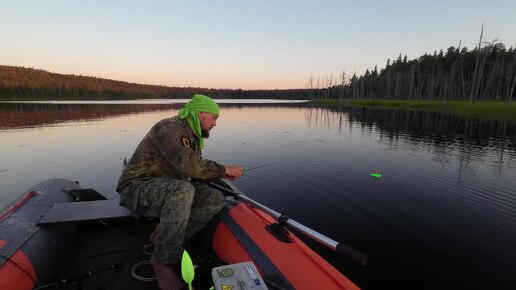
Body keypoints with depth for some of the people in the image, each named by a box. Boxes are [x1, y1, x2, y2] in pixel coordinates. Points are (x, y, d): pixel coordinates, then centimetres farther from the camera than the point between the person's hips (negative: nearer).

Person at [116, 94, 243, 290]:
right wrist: (224, 169, -22)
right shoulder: (170, 128, -20)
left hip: (170, 190, 9)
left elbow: (196, 173, 11)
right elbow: (188, 166, -34)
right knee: (183, 191, -39)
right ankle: (164, 259, -20)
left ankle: (163, 235, -4)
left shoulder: (192, 136, 10)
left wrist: (221, 174, -4)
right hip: (137, 188, -8)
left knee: (216, 200, -10)